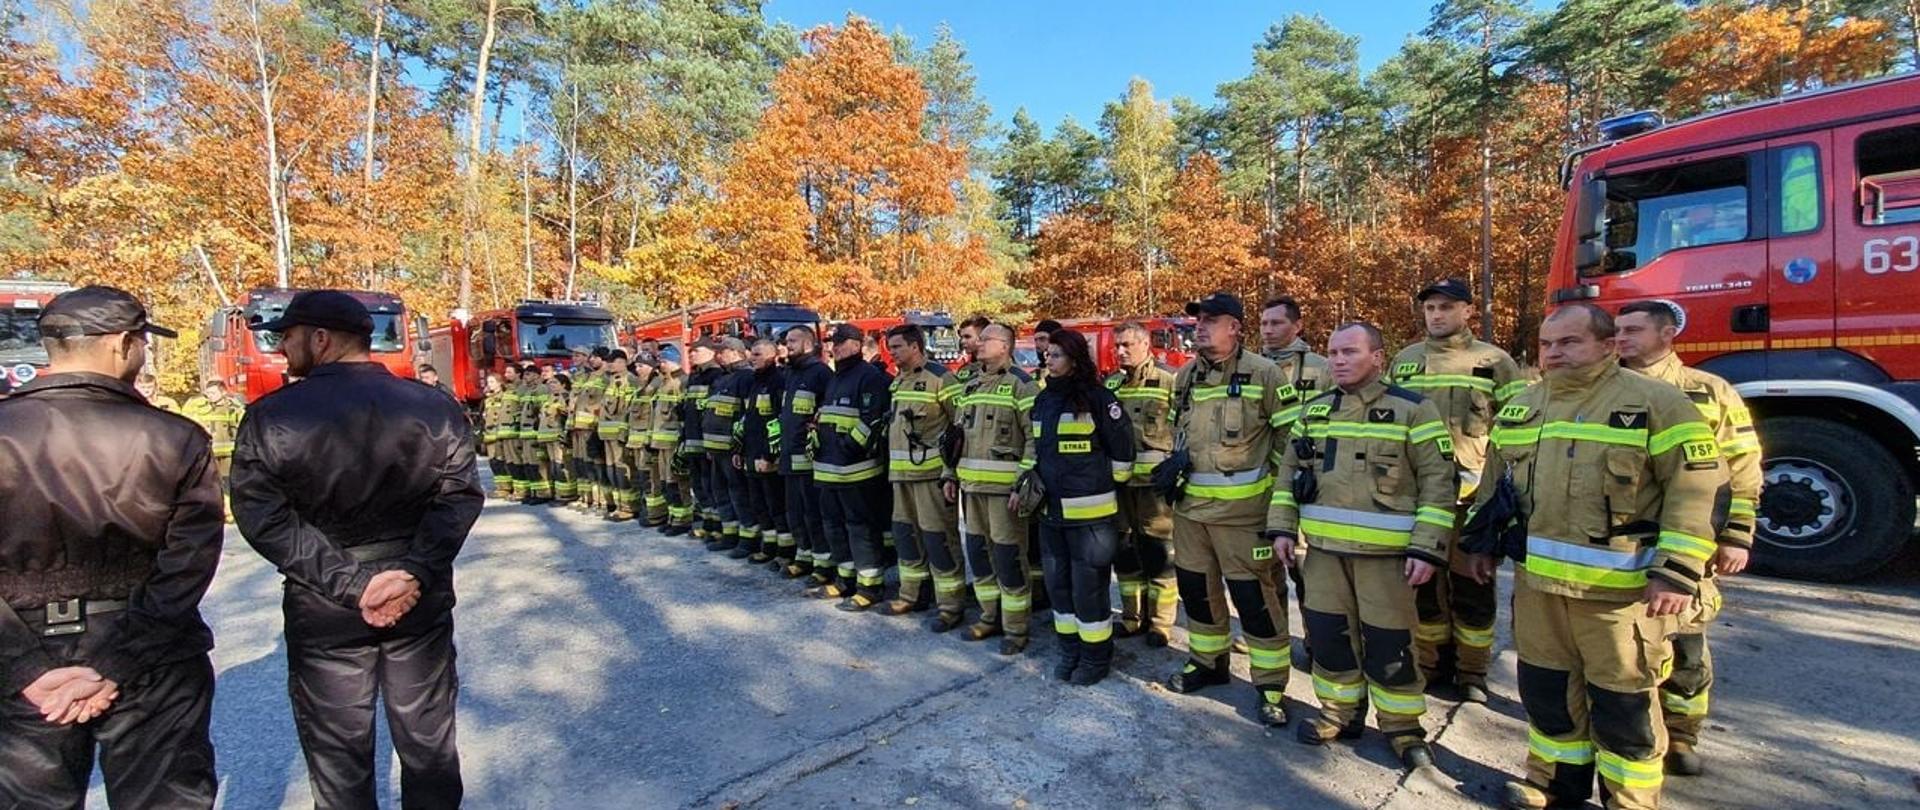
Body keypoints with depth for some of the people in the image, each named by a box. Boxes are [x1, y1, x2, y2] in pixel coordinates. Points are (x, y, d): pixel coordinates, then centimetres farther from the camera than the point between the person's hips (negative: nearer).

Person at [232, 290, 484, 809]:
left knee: (338, 758, 15)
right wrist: (417, 571, -16)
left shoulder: (271, 418, -8)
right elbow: (459, 498, -12)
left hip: (325, 612, -1)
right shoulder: (437, 410, -4)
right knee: (429, 745, 16)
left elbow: (265, 520, -13)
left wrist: (349, 583, -14)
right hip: (422, 605, 2)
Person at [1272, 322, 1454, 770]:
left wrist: (1427, 547, -13)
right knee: (1327, 632, 12)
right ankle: (1340, 712, 30)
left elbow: (1438, 482, -7)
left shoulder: (1413, 409, -5)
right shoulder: (1314, 410, 9)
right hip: (1324, 547, 5)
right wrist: (1283, 527, 6)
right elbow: (1290, 471, 13)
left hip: (1386, 551, -4)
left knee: (1389, 642, 5)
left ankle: (1403, 726, 26)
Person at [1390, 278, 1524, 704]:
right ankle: (1431, 662, 26)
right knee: (1423, 581, 11)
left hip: (1472, 493, -2)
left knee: (1472, 586, 7)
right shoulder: (1404, 361, 10)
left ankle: (1472, 672, 23)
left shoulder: (1494, 361, 2)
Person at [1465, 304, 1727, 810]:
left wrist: (1678, 571, -16)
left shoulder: (1657, 403, -7)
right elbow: (1495, 481, 17)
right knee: (1545, 689, 17)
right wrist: (1481, 542, 15)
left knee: (1623, 705, 8)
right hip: (1537, 582, 5)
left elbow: (1701, 488, -11)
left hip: (1621, 589, -5)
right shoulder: (1519, 408, 9)